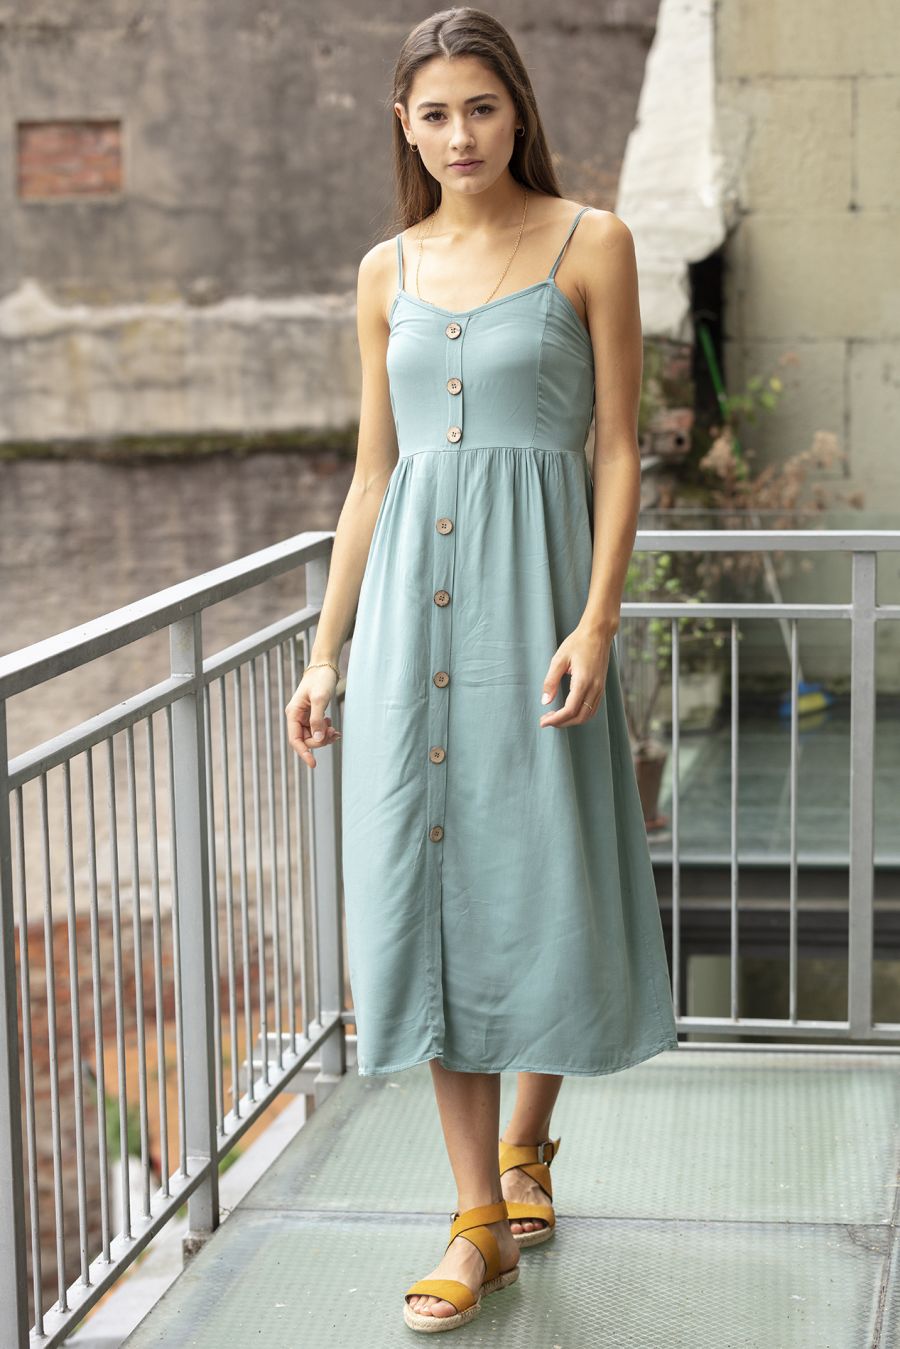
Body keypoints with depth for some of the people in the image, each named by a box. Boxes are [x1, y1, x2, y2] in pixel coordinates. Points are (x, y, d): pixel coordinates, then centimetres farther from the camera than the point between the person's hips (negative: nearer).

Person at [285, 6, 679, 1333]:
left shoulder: (590, 243, 1)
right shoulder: (388, 272, 11)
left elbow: (617, 448, -3)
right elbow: (371, 473, 13)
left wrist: (597, 623, -14)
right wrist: (326, 654, 9)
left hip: (536, 582, -3)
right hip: (412, 597, 3)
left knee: (545, 877, 3)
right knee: (431, 884, 1)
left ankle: (526, 1139, 30)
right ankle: (481, 1221, 10)